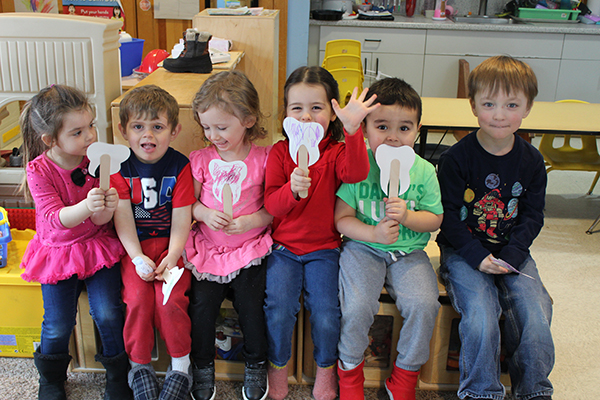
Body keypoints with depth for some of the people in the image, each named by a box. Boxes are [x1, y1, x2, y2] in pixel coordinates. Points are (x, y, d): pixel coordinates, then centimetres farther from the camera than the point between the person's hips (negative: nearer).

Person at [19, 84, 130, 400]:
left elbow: (98, 222, -9)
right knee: (58, 324, -4)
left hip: (97, 246, 1)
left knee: (107, 313, -13)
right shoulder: (38, 170, -14)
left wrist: (106, 208, -35)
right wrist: (86, 206, -43)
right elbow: (55, 218, -23)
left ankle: (118, 374, 12)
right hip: (58, 250, 0)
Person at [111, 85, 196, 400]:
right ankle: (139, 365, 3)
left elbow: (182, 218, -7)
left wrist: (172, 256, -18)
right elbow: (123, 218, -7)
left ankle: (181, 365, 1)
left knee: (169, 299, -21)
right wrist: (138, 257, -17)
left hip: (170, 245, -1)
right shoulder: (119, 168, -1)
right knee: (138, 297, -19)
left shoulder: (180, 166, -4)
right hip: (135, 247, 1)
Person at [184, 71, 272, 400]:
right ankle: (203, 366, 16)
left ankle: (255, 364, 18)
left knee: (250, 302, -11)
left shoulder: (263, 159, -4)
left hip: (250, 247, -2)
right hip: (208, 247, 2)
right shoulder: (201, 160, 3)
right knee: (202, 303, -11)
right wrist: (204, 213, -9)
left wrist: (252, 220, -17)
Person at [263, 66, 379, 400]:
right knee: (279, 310, -16)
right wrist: (292, 189, -30)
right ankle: (278, 368, 14)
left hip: (324, 249, 0)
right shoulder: (280, 152, -1)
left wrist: (353, 129, -41)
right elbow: (272, 205, -8)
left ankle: (326, 369, 18)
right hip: (284, 247, 1)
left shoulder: (336, 152, -3)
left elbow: (356, 174, -28)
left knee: (326, 315, -13)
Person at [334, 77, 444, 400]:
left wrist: (407, 217, -16)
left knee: (424, 305, -21)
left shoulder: (423, 171, -1)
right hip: (362, 248, -2)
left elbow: (435, 219, 4)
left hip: (408, 252, 2)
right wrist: (374, 233, -21)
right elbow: (341, 219, -5)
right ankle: (350, 373, 7)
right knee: (357, 307, -24)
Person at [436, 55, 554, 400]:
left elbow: (533, 216, 4)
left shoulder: (532, 161, 1)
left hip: (513, 253, 3)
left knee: (536, 317, -15)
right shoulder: (457, 158, -9)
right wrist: (477, 256, -18)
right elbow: (448, 215, -8)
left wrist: (511, 254, -12)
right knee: (481, 318, -23)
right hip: (463, 252, -3)